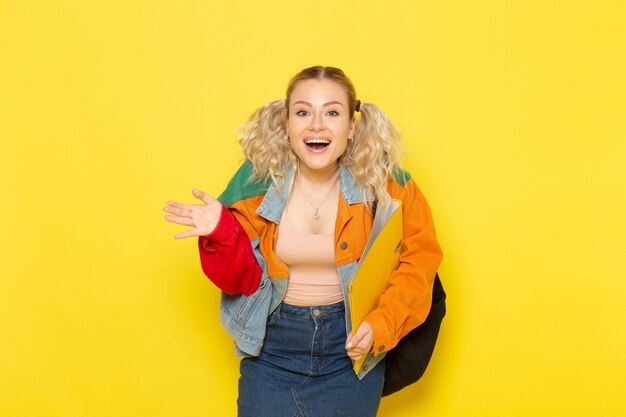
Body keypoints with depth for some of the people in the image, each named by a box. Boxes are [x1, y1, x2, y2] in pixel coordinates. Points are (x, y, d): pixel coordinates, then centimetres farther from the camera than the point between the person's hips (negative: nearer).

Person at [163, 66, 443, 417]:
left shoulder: (382, 182, -11)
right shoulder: (258, 181, -8)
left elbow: (419, 259, -6)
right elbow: (245, 278, -2)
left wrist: (380, 325, -20)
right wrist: (221, 232, -21)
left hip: (352, 347, 0)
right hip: (273, 344, 1)